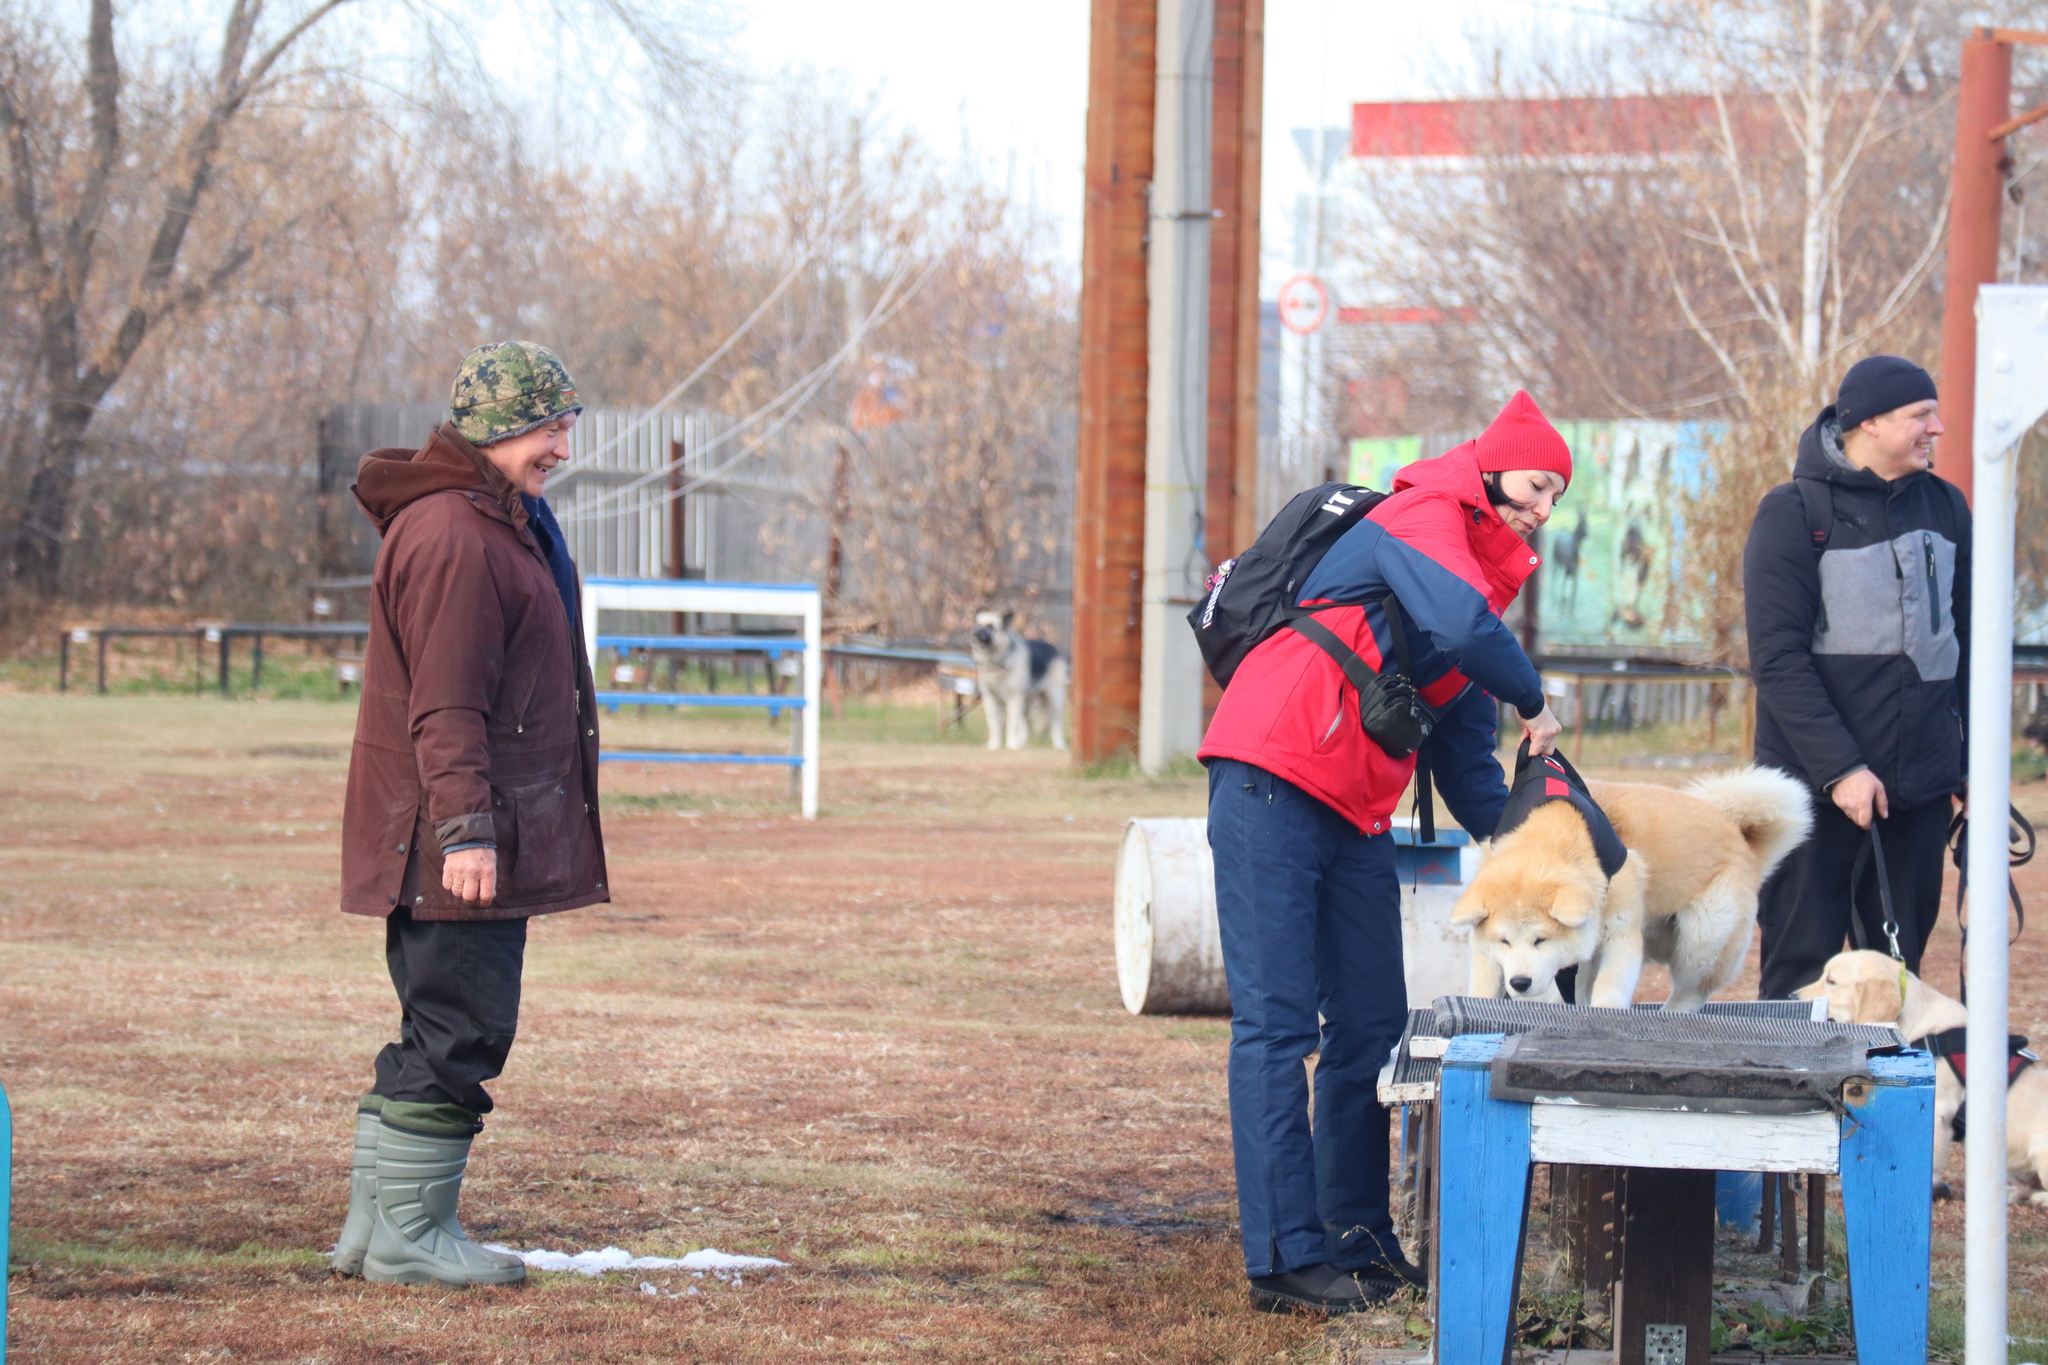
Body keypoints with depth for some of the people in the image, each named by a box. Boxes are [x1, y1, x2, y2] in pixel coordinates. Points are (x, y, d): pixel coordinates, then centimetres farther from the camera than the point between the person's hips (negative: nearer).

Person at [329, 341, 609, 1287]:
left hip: (478, 842, 11)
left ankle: (376, 1225, 19)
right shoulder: (454, 536, -16)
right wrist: (467, 826, -25)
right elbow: (446, 703, -22)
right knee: (460, 1029, -7)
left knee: (441, 1031, 14)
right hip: (454, 846, -11)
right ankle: (409, 1236, -2)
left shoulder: (500, 521, 19)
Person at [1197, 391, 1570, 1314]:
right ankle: (1285, 1258, -12)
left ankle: (1357, 1239, 19)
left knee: (1371, 1027, 11)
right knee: (1277, 1024, -9)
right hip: (1273, 788, -10)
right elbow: (1459, 625, -26)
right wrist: (1533, 699, -9)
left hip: (1356, 815, 10)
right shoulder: (1423, 520, -7)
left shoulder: (1486, 574, 20)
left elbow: (1464, 752, 20)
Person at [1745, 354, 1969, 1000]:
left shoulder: (1944, 506, 9)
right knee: (1803, 974, -3)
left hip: (1921, 786, 5)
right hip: (1816, 788, -5)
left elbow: (1967, 642, 17)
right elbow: (1777, 661, -11)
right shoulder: (1793, 514, -6)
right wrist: (1840, 769, -18)